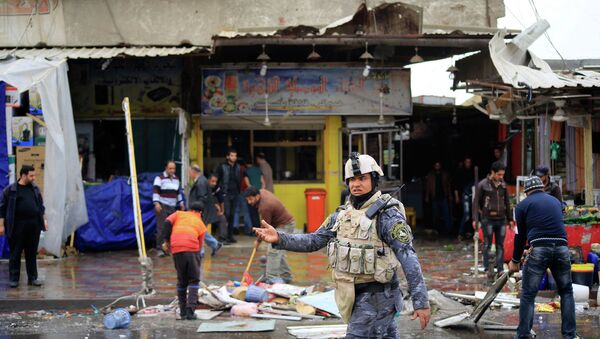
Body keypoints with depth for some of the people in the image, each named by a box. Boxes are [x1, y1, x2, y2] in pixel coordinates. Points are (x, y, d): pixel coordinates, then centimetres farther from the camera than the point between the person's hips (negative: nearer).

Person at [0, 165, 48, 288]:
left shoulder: (35, 189, 12)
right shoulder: (10, 190, -4)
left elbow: (41, 206, 20)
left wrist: (44, 220, 14)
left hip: (34, 226, 4)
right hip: (17, 227, -4)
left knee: (32, 253, 9)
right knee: (15, 254, 2)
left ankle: (32, 278, 16)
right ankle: (13, 279, 9)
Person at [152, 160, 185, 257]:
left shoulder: (176, 179, 15)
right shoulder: (160, 178, -5)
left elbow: (178, 192, 25)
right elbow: (155, 191, -11)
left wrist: (181, 203, 20)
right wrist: (156, 203, -22)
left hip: (173, 207, 6)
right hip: (162, 206, -6)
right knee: (161, 228, -12)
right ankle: (160, 249, -11)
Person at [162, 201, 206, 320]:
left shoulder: (179, 214, 23)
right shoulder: (201, 224, 22)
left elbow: (167, 222, 4)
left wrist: (166, 241, 9)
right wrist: (198, 264, 29)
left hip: (176, 249, 2)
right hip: (192, 248, -2)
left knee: (181, 281, 15)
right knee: (194, 280, 8)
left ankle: (183, 311, 17)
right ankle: (190, 311, -5)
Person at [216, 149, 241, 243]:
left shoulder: (237, 167, 11)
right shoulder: (222, 167, -4)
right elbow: (217, 179, -3)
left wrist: (238, 191, 8)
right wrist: (220, 190, -8)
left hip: (235, 194, 5)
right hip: (225, 194, -5)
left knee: (232, 215, 8)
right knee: (226, 214, -9)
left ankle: (230, 235, 13)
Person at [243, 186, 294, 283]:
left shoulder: (265, 207, -30)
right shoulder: (262, 192, -2)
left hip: (284, 226, -11)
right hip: (287, 222, 11)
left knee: (273, 251, -16)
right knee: (280, 252, 16)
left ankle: (271, 278, -19)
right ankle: (286, 277, 23)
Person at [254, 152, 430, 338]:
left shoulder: (387, 215, -13)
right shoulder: (343, 214, 9)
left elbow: (409, 259, -16)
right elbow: (315, 241, 12)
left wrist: (421, 302, -19)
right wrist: (280, 238, -3)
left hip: (375, 296, -7)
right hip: (353, 293, 7)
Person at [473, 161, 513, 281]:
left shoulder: (503, 185, 10)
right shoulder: (483, 185, -4)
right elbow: (476, 203, -4)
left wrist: (510, 218, 19)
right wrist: (475, 219, -11)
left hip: (501, 219, 4)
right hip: (487, 219, -4)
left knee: (500, 245, 4)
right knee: (487, 245, -4)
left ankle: (500, 269, 6)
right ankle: (488, 268, -4)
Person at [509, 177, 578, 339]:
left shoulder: (523, 205, 11)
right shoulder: (556, 201, 22)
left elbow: (520, 236, 11)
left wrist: (515, 261, 23)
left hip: (539, 250, -3)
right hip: (561, 248, 3)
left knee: (528, 295, 4)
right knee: (566, 292, 17)